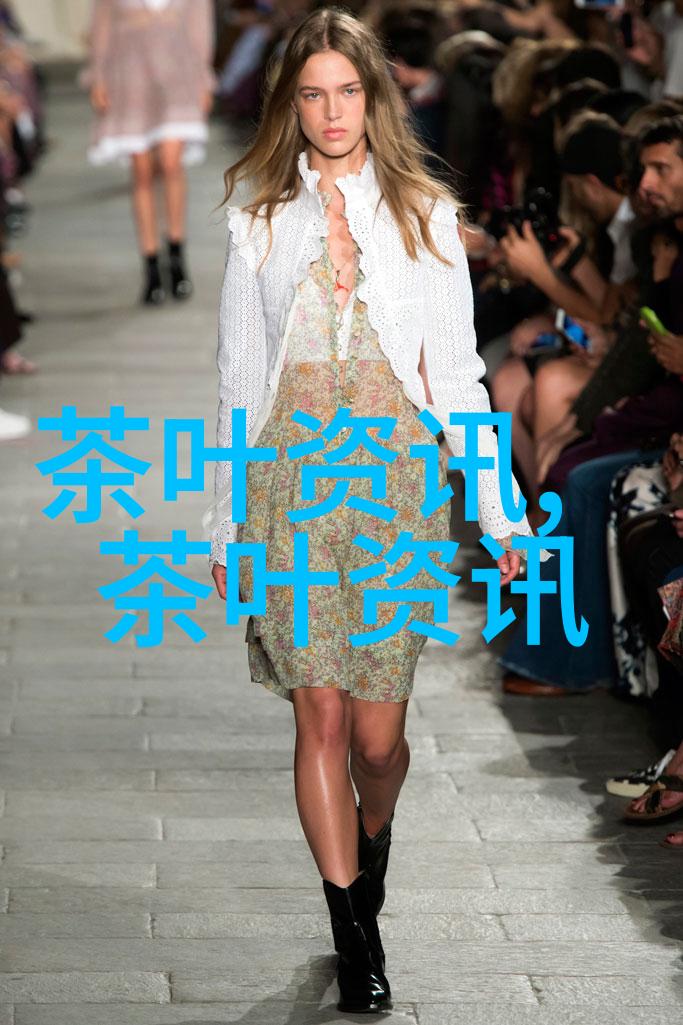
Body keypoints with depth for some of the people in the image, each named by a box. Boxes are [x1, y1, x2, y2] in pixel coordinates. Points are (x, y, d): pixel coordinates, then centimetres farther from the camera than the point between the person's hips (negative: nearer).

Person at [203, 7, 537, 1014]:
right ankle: (355, 936, 6)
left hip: (395, 478, 0)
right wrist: (224, 526, 10)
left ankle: (370, 842, 35)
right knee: (321, 717, -4)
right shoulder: (261, 223, 8)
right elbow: (240, 381, 11)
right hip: (291, 483, 0)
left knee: (379, 733, 0)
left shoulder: (425, 216, 7)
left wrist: (498, 512, 2)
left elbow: (458, 375, 6)